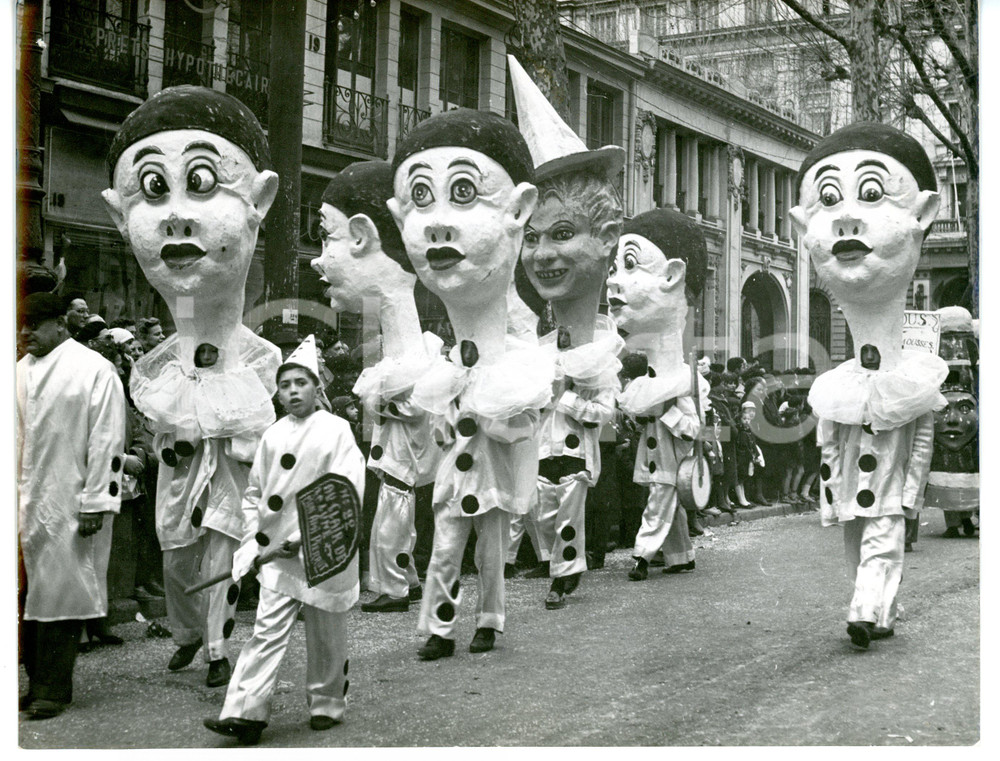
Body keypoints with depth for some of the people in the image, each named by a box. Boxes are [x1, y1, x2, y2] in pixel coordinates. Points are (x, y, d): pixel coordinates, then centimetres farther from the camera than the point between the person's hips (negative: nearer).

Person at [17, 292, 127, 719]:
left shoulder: (94, 369, -5)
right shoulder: (21, 371, 12)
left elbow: (106, 441, -9)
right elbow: (15, 438, 15)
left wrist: (95, 503, -12)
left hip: (68, 504, -5)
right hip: (26, 504, 6)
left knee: (61, 592, 0)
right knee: (28, 597, 7)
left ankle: (54, 690, 8)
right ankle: (38, 683, 18)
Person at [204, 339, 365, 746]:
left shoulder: (336, 430, -6)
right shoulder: (272, 435, 9)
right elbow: (254, 491, 17)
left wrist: (303, 537, -17)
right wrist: (254, 536, 3)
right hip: (279, 554, 3)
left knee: (325, 634, 9)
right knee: (267, 629, -4)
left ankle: (326, 704, 25)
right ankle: (246, 713, -7)